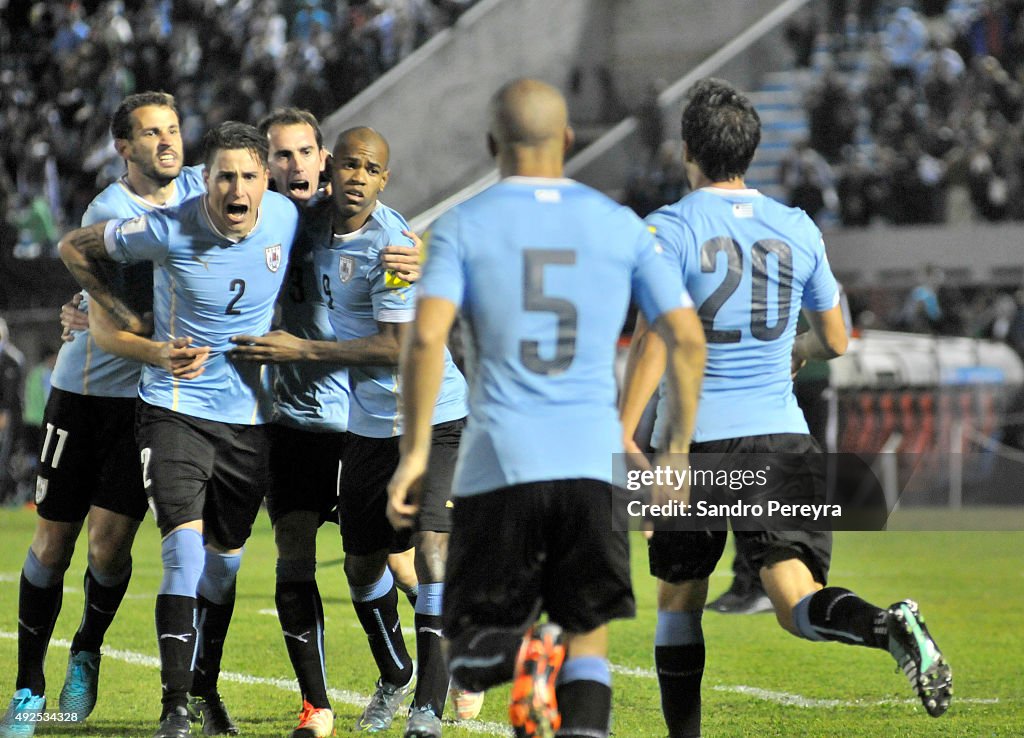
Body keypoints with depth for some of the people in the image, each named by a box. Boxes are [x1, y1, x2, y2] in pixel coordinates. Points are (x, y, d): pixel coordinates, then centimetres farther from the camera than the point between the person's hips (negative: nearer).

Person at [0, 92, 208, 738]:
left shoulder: (200, 187, 2)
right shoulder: (108, 212, -13)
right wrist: (155, 353, -41)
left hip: (152, 396, 3)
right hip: (86, 389, -2)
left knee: (111, 544, -7)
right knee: (53, 542, 2)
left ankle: (88, 650, 22)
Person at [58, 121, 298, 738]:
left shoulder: (287, 219, -7)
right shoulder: (169, 231, -18)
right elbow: (74, 246, -2)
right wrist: (119, 314, -4)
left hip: (250, 414, 4)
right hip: (176, 405, -4)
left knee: (224, 562, 12)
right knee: (187, 552, -17)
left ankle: (206, 688, 31)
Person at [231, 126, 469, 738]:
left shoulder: (392, 246, -21)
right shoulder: (316, 225, 2)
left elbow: (398, 348, -23)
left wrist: (302, 350, -20)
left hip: (432, 418, -7)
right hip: (368, 426, 7)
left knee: (432, 549, -18)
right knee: (361, 564, 14)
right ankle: (395, 676, 38)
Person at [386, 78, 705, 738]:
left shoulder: (462, 226, 4)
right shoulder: (621, 226, 10)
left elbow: (426, 338, -10)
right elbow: (688, 338, 6)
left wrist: (415, 453, -5)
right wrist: (680, 451, 15)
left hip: (499, 462, -1)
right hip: (594, 461, 1)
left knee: (470, 655, 9)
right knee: (587, 638, 11)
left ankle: (517, 647, -26)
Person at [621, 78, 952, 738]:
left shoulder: (671, 228, -3)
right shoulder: (797, 228, 9)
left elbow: (654, 343, -13)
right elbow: (836, 342, 17)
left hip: (696, 440, -2)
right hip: (783, 436, 2)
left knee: (679, 600, 14)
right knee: (798, 601, -8)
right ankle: (893, 627, -37)